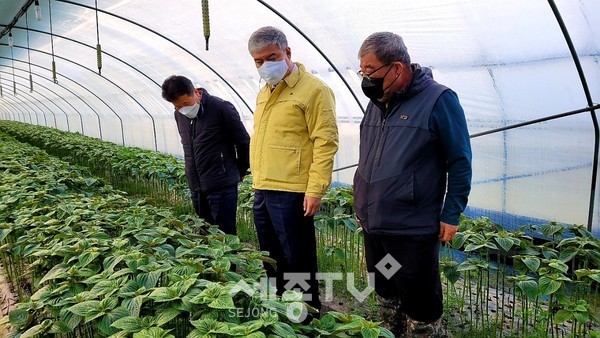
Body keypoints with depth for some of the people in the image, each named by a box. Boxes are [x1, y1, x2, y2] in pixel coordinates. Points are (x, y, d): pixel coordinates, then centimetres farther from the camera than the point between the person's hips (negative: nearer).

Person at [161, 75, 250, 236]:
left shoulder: (221, 108, -15)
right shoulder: (179, 114, 6)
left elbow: (244, 142, -7)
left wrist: (240, 172, 5)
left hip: (222, 187, -6)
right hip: (196, 187, 7)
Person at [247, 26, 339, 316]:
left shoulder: (313, 90, -10)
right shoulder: (264, 93, 17)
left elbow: (325, 141, -15)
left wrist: (315, 190, -20)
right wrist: (258, 180, 18)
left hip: (291, 194, -8)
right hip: (262, 191, 9)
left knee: (298, 261, 4)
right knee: (271, 258, 20)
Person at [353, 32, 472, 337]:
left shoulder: (437, 100, -11)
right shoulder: (377, 102, 9)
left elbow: (460, 162, -10)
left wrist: (451, 215, -12)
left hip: (413, 230, -7)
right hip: (373, 225, 7)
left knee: (420, 311, 5)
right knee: (386, 299, 21)